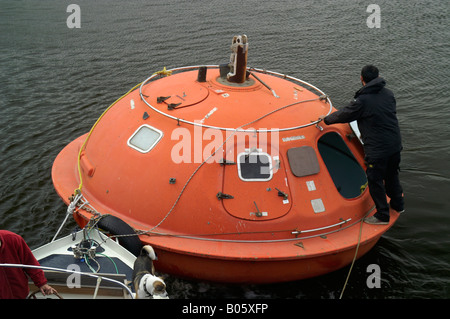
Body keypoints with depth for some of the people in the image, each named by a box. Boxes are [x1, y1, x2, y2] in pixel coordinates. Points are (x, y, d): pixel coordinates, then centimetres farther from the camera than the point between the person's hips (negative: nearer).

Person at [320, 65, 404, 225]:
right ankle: (398, 204, 43)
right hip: (395, 144, 7)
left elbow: (343, 115, -6)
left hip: (377, 149, -7)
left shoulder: (362, 101, -18)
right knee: (391, 174, 25)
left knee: (375, 180, 8)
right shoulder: (388, 93, 3)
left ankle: (382, 215, 19)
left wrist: (326, 119, 13)